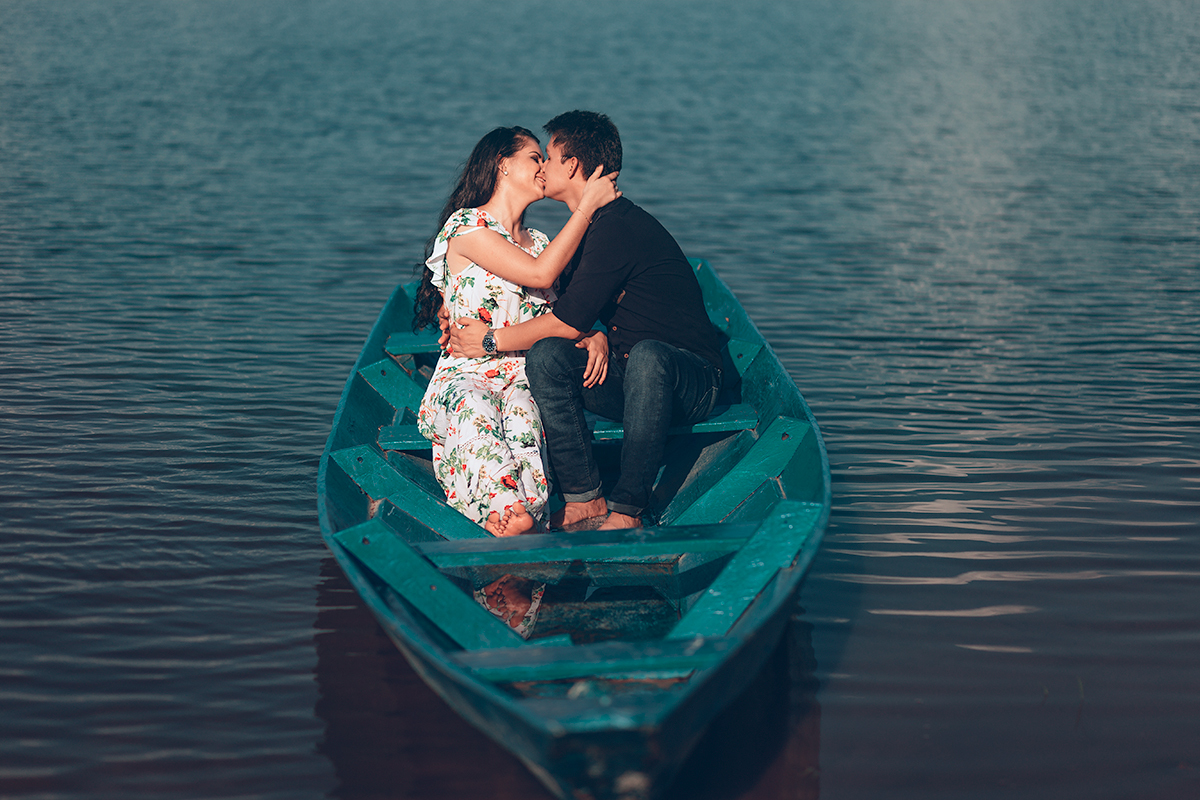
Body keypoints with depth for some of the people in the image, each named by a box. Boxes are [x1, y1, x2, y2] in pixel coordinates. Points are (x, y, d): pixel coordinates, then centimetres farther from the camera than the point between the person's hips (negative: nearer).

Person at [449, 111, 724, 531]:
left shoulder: (619, 228, -19)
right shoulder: (587, 228, 12)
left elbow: (569, 322, -20)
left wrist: (491, 340, -7)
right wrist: (464, 312, 10)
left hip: (692, 379, -8)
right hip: (622, 376, 8)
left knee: (647, 356, -41)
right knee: (545, 354, -17)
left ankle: (625, 509, -34)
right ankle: (584, 499, -17)